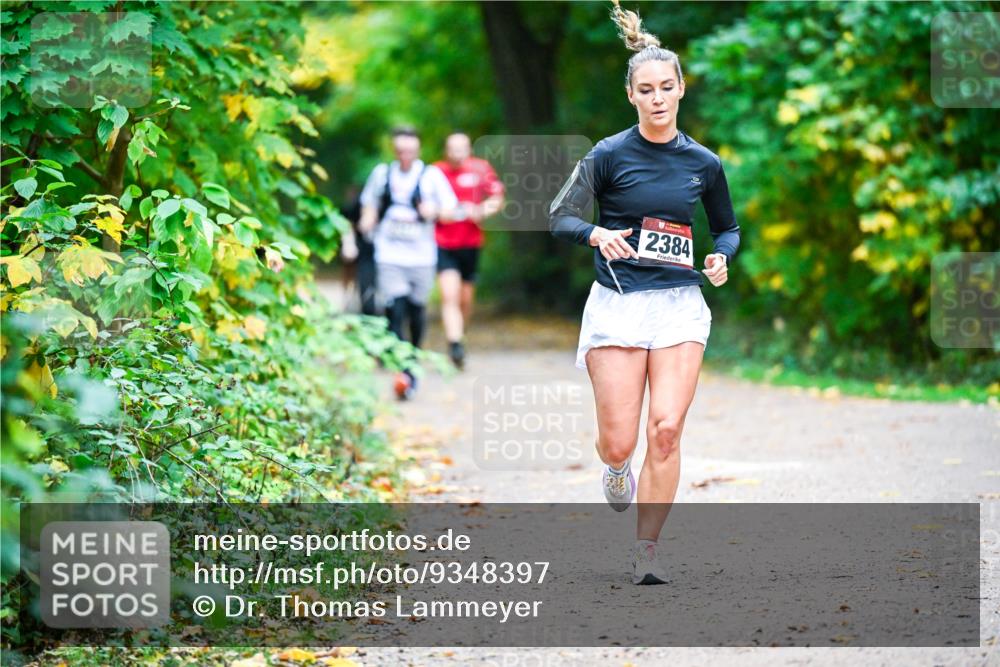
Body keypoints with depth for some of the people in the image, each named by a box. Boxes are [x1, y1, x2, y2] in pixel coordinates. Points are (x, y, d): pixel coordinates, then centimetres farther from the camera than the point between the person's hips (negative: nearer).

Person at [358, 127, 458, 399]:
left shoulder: (431, 175, 0)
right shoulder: (382, 174, 7)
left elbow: (450, 210, 2)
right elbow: (370, 203, 22)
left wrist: (435, 211, -19)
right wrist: (368, 221, 1)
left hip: (421, 256, 0)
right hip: (389, 256, 0)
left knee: (417, 309, 9)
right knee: (395, 310, -13)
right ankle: (404, 371, -17)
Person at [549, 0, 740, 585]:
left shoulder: (703, 163, 7)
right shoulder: (609, 155, -2)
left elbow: (728, 227, 20)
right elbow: (561, 217, -3)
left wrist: (722, 257, -1)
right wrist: (598, 235, -23)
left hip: (680, 304, 2)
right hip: (618, 304, -2)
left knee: (666, 430, -12)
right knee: (618, 445, -4)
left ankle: (647, 549, -1)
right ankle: (617, 473, 35)